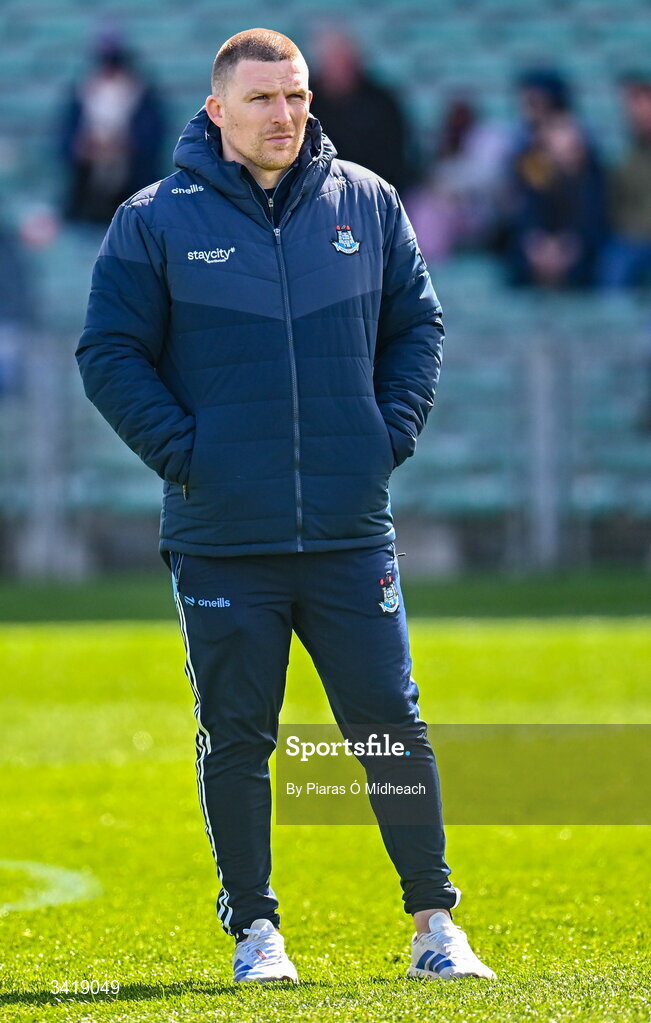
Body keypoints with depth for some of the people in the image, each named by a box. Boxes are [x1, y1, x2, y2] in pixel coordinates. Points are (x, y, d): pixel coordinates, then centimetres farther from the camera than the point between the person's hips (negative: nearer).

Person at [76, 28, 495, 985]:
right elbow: (109, 355, 0)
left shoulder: (367, 204, 7)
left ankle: (435, 923, 11)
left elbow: (417, 323, 15)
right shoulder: (155, 222, -1)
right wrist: (183, 454, -8)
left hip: (352, 535, 2)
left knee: (393, 725, 2)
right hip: (222, 539, -2)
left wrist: (392, 434, 3)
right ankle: (254, 930, 15)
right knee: (236, 739, 5)